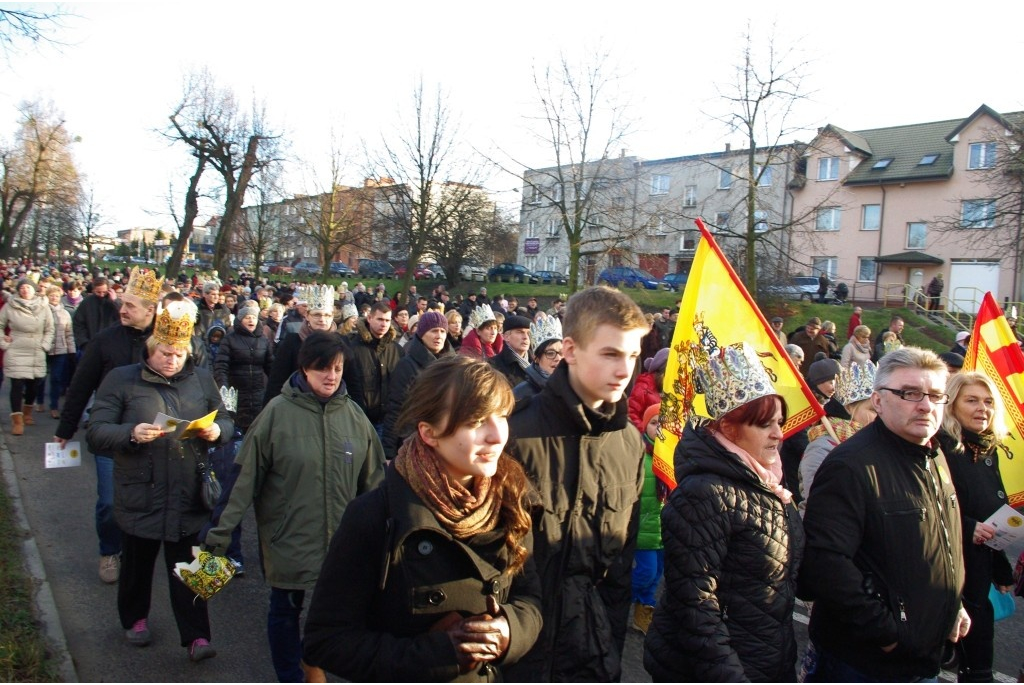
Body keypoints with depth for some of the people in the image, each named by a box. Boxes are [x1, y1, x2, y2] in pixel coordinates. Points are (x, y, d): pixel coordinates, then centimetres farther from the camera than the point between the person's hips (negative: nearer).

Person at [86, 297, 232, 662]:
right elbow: (95, 434, -8)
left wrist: (216, 431, -12)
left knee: (188, 568, 6)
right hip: (140, 496, -1)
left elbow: (226, 421, 11)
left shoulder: (201, 379, 5)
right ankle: (134, 618, 42)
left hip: (188, 497, 1)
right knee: (137, 563, 19)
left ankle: (196, 636, 13)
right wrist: (131, 433, -26)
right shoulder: (121, 380, -4)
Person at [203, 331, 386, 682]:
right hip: (288, 537, -2)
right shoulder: (278, 412, -11)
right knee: (286, 608, 14)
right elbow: (246, 476, -10)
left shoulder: (353, 414, -2)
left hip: (341, 539, 3)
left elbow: (372, 479, 6)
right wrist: (221, 530, -10)